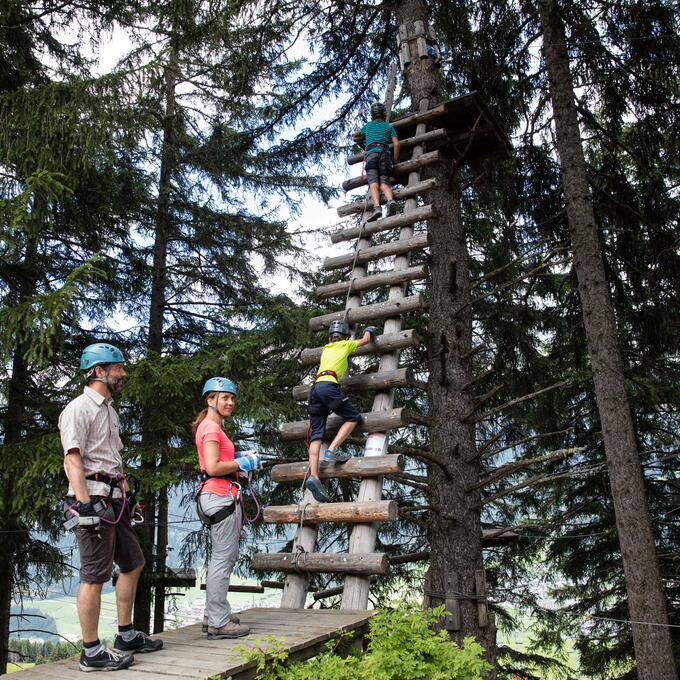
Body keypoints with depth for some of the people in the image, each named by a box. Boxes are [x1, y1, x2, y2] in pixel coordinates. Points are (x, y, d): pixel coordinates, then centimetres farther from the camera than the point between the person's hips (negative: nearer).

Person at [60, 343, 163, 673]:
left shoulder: (109, 409, 19)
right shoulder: (79, 408, -10)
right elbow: (73, 459, -18)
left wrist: (126, 493, 20)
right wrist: (85, 505, -24)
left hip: (113, 500, 10)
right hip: (92, 499, -10)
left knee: (133, 563, 15)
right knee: (94, 576, -4)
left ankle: (126, 636, 25)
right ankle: (92, 653, 5)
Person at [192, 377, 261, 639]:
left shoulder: (211, 426, 19)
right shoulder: (211, 427, -12)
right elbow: (213, 467, -21)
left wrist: (238, 457, 11)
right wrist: (243, 463, -10)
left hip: (218, 496, 11)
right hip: (221, 496, -11)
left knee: (224, 557, 17)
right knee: (223, 559, -5)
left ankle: (213, 616, 26)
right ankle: (219, 623, 1)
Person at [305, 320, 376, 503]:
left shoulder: (325, 349, 33)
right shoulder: (345, 345, 18)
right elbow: (365, 340, 34)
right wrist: (368, 330, 55)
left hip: (315, 388, 6)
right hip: (329, 385, -6)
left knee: (316, 436, -3)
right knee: (353, 417, 7)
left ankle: (313, 475, -19)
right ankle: (332, 451, -13)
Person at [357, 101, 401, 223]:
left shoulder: (368, 125, 28)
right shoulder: (388, 127, 23)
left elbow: (358, 133, 51)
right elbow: (396, 144, 9)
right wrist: (396, 160, 19)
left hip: (370, 153, -1)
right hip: (385, 153, 1)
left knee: (373, 182, -18)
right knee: (384, 182, -11)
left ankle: (376, 207, -40)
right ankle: (390, 200, -42)